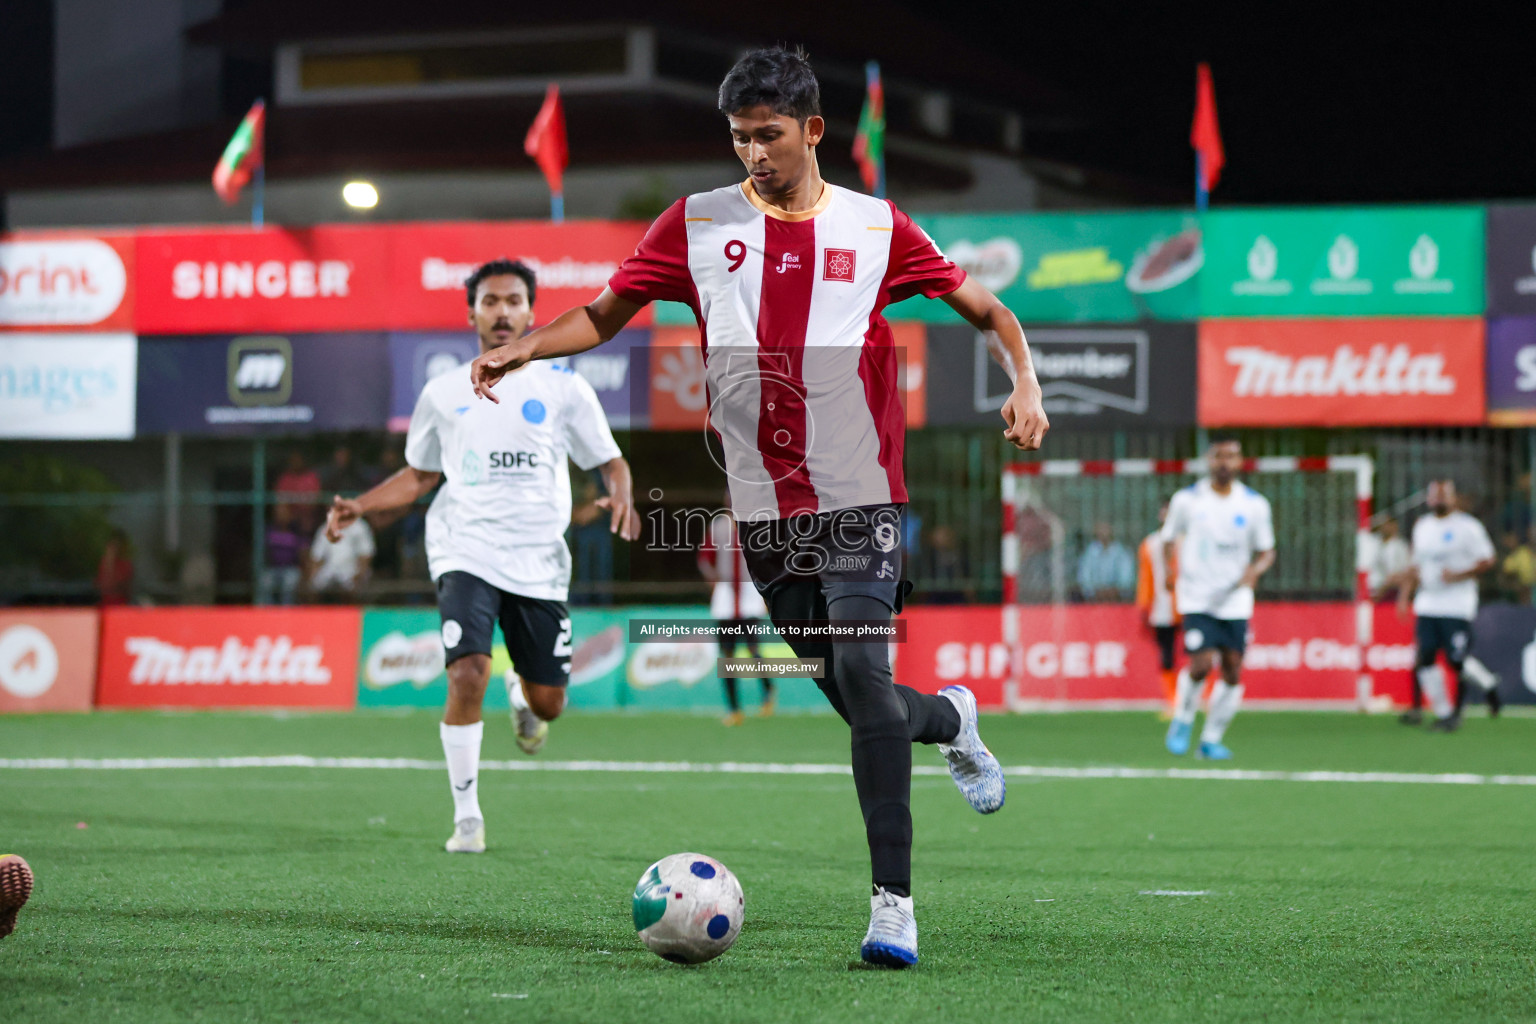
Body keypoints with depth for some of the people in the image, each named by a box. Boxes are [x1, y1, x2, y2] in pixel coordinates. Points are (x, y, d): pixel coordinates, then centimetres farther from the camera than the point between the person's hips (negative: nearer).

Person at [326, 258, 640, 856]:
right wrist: (359, 506, 5)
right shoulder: (443, 393, 10)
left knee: (548, 704, 3)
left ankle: (522, 696, 44)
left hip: (539, 560, 1)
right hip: (466, 553, -1)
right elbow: (419, 475, 20)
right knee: (468, 674, -22)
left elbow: (610, 461, 10)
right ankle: (466, 816, -10)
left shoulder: (562, 386, 6)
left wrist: (621, 498, -13)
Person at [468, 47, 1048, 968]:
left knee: (862, 671, -20)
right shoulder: (697, 223, 4)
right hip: (766, 512, 2)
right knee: (853, 701, 6)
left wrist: (1024, 382, -9)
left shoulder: (876, 227, 1)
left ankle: (894, 901, -17)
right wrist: (525, 346, -8)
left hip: (860, 501, -2)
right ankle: (950, 720, 42)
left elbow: (987, 310, 9)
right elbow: (606, 315, 10)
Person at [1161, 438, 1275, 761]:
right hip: (1197, 598, -2)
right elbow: (1170, 539, 13)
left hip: (1235, 600, 2)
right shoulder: (1187, 500, 0)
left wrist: (1255, 569, -13)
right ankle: (1182, 721, 10)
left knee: (1232, 672, -2)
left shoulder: (1255, 504, 2)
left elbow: (1267, 551, 9)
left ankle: (1211, 739, 15)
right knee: (1201, 664, -17)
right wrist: (1171, 569, -5)